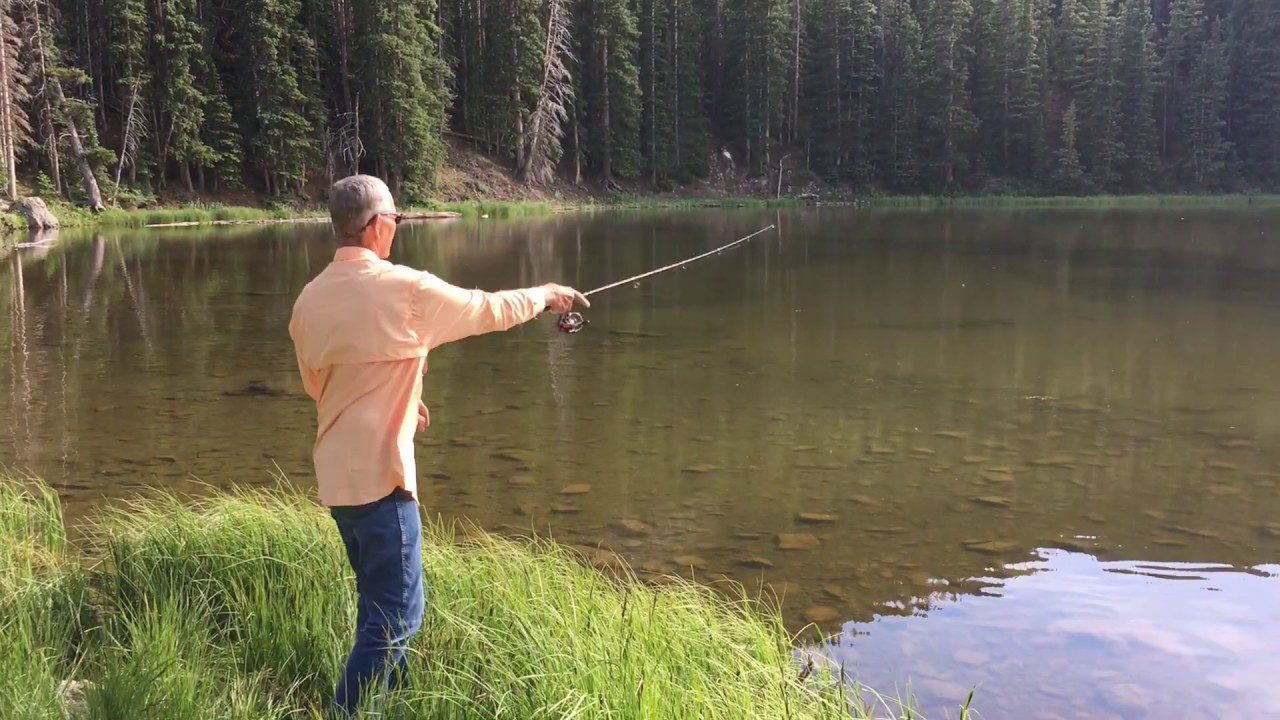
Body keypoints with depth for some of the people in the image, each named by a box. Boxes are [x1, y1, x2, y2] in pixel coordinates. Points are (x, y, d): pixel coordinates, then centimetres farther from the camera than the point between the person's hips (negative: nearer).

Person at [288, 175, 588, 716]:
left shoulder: (310, 298, 6)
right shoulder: (404, 288, -13)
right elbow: (489, 310, -1)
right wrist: (546, 295, 17)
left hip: (335, 475, 8)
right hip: (378, 473, -8)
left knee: (379, 603, 21)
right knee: (395, 614, -1)